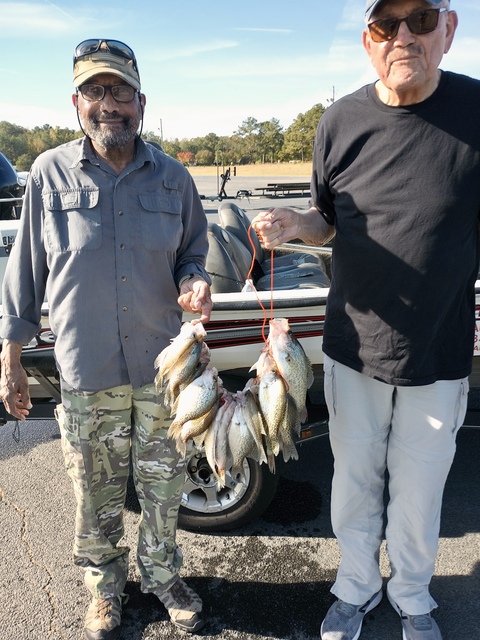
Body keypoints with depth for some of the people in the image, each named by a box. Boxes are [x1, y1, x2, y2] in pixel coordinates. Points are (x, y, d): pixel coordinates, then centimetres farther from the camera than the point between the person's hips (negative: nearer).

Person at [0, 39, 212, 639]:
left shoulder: (173, 178, 0)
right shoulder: (50, 173, -3)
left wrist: (193, 281, -14)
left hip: (163, 363, 2)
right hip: (86, 369, -1)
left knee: (164, 484, 16)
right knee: (97, 492, 15)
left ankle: (162, 574, 43)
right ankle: (105, 588, 41)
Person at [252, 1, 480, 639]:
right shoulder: (341, 121, -3)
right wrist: (291, 225, -13)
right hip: (353, 349, 2)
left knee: (418, 492, 17)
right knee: (354, 482, 19)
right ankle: (356, 588, 45)